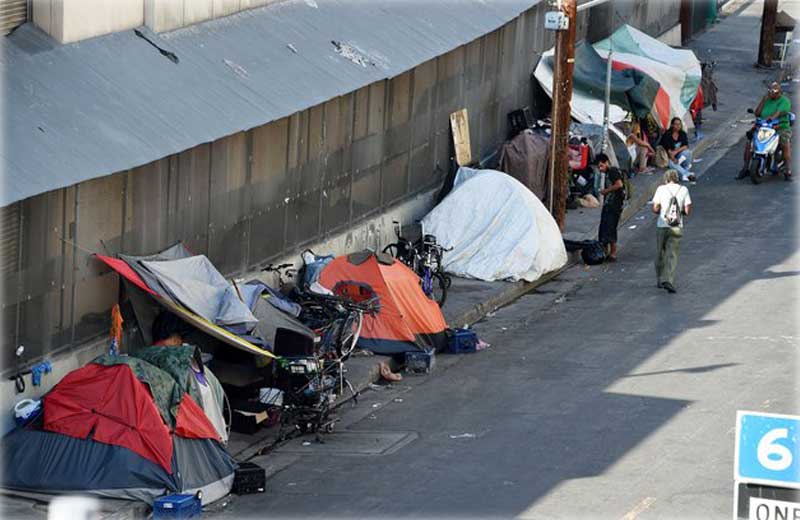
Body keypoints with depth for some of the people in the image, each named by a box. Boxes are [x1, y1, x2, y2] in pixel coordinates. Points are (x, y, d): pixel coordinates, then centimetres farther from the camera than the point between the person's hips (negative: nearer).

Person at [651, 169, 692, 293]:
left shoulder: (661, 189, -1)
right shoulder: (683, 190, 1)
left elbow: (655, 209, -6)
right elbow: (688, 212, -1)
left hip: (662, 226, 0)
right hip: (677, 227, 0)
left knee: (660, 254, 15)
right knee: (672, 255, -1)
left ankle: (660, 279, 24)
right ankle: (668, 280, -16)